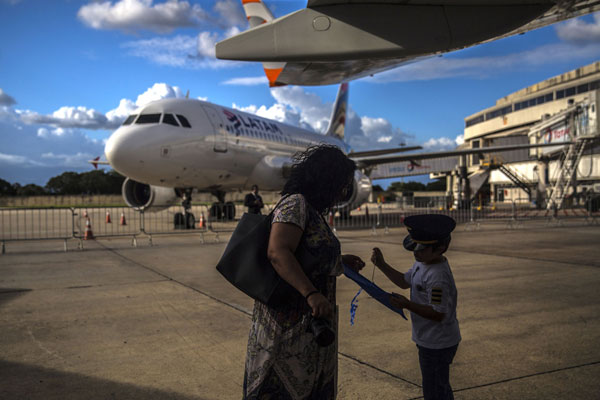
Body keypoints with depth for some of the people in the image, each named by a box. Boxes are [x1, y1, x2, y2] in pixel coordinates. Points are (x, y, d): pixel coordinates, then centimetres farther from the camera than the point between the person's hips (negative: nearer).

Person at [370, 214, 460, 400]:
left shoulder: (438, 278, -30)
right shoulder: (422, 263, 0)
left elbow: (439, 314, -30)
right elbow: (405, 281, 15)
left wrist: (407, 305, -33)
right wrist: (382, 265, 6)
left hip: (436, 345, -10)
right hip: (430, 341, 10)